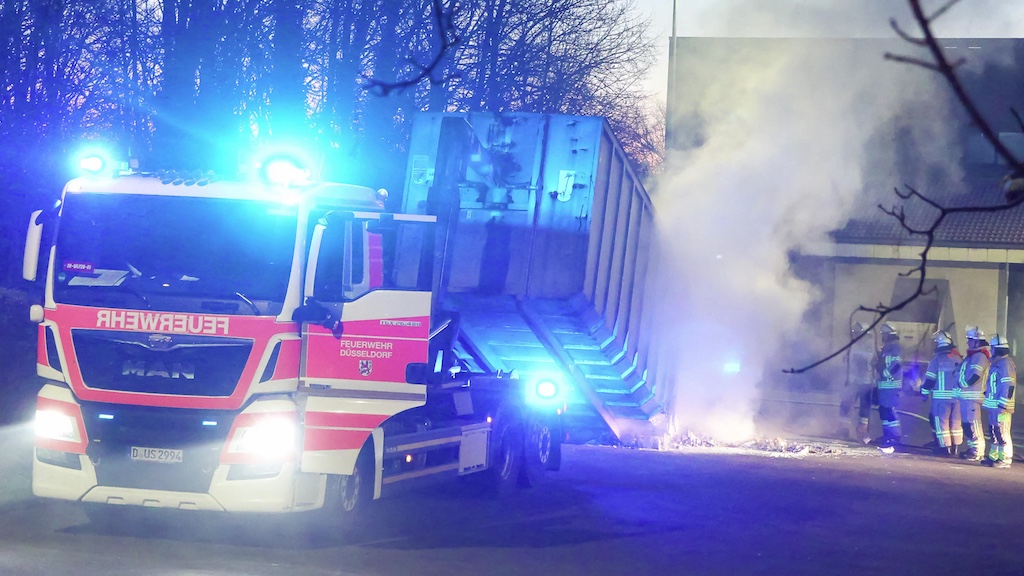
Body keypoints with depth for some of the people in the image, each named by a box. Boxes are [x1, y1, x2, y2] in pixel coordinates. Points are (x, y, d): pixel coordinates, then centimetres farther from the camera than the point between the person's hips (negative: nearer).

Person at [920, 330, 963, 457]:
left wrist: (924, 392, 4)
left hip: (941, 396, -5)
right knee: (956, 422, 11)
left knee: (941, 421, 1)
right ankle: (955, 447, 14)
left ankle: (945, 447, -3)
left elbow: (930, 379, -7)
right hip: (957, 397, 5)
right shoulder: (959, 359, 7)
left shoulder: (936, 360, -8)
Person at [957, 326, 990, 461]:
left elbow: (974, 376, -22)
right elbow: (964, 373, 22)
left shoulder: (980, 356, -13)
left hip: (973, 396, -11)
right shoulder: (972, 356, 19)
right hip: (966, 395, 11)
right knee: (967, 423, 14)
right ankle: (972, 449, 20)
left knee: (973, 424, -11)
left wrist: (963, 384, -11)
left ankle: (978, 452, -11)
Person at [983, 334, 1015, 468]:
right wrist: (986, 394, 27)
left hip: (1001, 407, -11)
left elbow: (1009, 385, -20)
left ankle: (1005, 460, -10)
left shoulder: (1005, 363, -14)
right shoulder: (996, 363, 18)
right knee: (994, 432, 16)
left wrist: (1003, 403, -22)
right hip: (993, 406, 11)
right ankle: (994, 457, 24)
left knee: (1002, 433, -10)